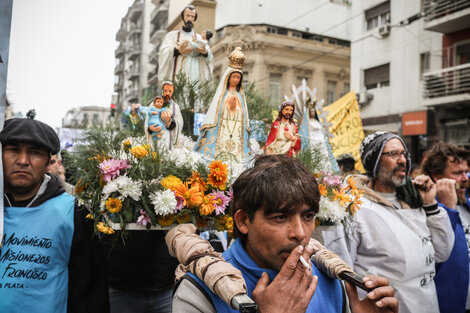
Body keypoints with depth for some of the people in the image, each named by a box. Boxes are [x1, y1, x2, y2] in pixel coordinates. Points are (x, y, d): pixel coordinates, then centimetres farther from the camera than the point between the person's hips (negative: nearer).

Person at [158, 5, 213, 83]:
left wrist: (205, 52, -21)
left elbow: (209, 56, 3)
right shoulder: (172, 35, 15)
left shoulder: (199, 38, 18)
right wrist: (177, 50, -21)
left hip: (194, 79, 1)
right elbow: (163, 52, -1)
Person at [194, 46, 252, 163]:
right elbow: (214, 110, 2)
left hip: (237, 130, 3)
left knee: (236, 152, -6)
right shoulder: (222, 93, 9)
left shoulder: (240, 95, 18)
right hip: (221, 129, -3)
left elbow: (244, 114, 17)